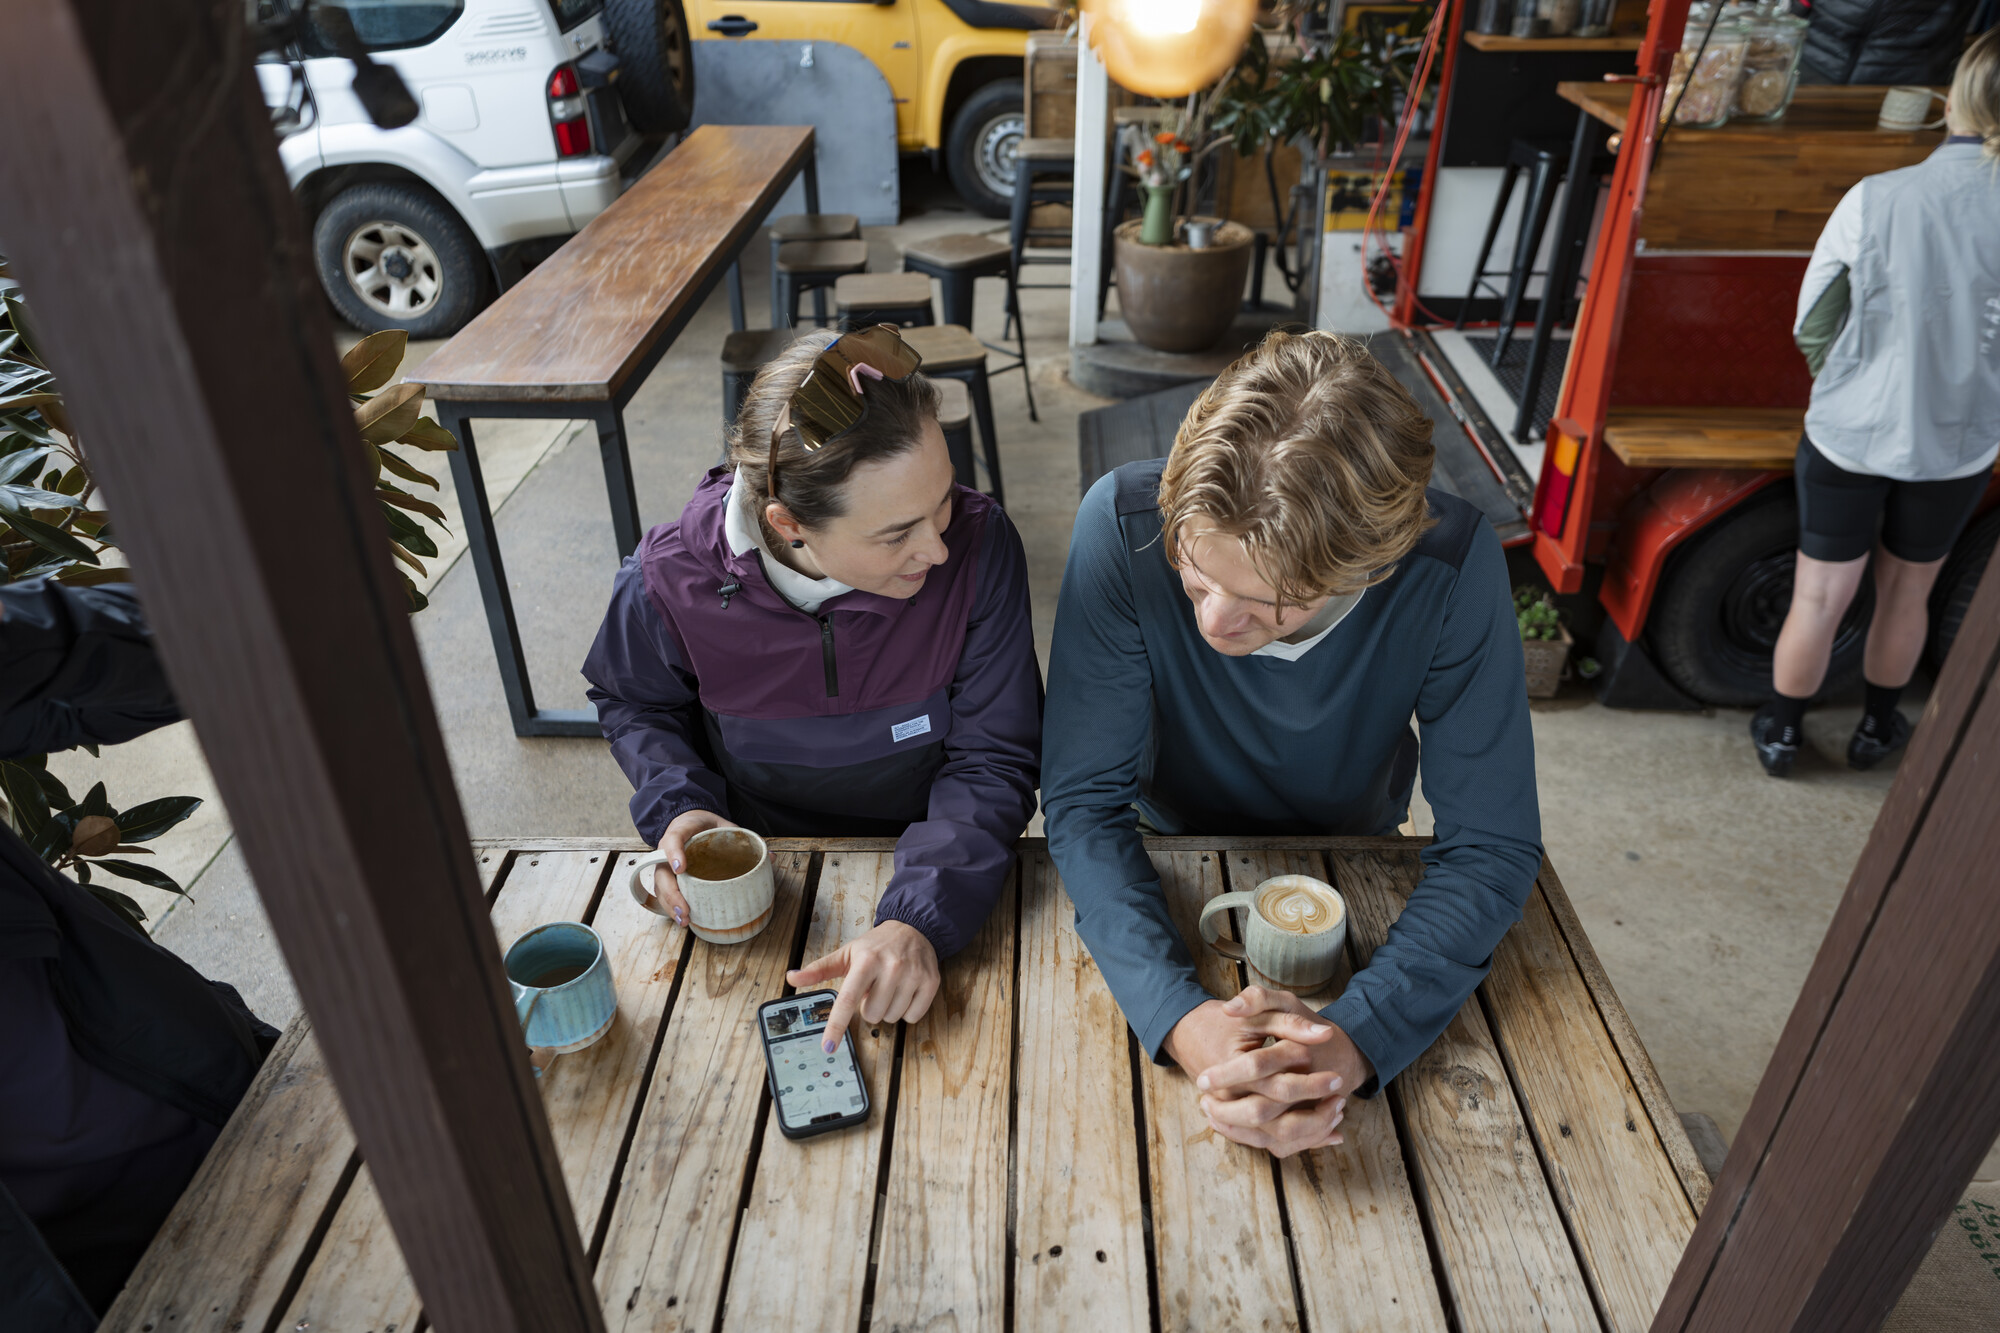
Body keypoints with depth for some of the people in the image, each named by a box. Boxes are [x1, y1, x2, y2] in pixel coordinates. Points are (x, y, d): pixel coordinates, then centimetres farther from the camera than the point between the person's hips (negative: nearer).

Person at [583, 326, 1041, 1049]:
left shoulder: (977, 544, -23)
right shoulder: (670, 580, -19)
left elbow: (992, 760, -18)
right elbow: (634, 700, 5)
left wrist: (920, 920, -33)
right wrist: (679, 808, -14)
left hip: (931, 859, -1)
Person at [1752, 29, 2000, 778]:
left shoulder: (1876, 198, -15)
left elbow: (1813, 329, -6)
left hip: (1847, 438, -1)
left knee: (1819, 599, 12)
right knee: (1907, 593, 21)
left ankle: (1781, 735, 27)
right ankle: (1877, 730, 39)